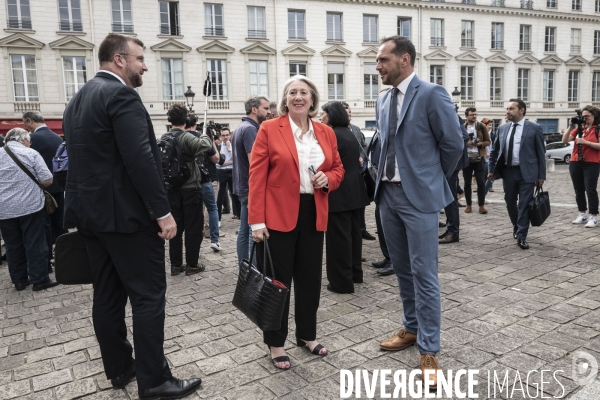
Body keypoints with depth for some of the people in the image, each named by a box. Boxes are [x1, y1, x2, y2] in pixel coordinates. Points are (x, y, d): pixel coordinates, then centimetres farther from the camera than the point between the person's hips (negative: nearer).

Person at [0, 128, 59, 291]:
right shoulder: (31, 154, -5)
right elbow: (47, 181, -9)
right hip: (30, 207, -4)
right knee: (35, 244, 2)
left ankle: (19, 280, 20)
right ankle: (39, 280, 7)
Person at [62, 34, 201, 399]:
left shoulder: (78, 99, 16)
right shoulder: (121, 95, -14)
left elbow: (85, 159, 18)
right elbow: (140, 159, -22)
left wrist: (88, 206, 23)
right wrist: (163, 212, -19)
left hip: (91, 212, 10)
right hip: (126, 214, -9)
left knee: (108, 295, 14)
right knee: (148, 296, -2)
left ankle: (119, 368, 27)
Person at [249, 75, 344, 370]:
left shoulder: (326, 133, 8)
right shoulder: (269, 129, -5)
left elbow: (338, 169, 16)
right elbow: (257, 176, -9)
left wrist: (328, 179, -9)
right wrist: (257, 220, -14)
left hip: (314, 215, 5)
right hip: (279, 215, -4)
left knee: (310, 277, 14)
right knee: (278, 279, 6)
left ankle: (307, 335, 33)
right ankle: (275, 342, 22)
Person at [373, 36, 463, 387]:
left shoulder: (432, 94, -11)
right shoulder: (383, 100, 11)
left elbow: (453, 144, -7)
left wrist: (432, 180, 3)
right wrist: (386, 179, 13)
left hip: (418, 196, -7)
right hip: (388, 193, 7)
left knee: (424, 274, -1)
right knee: (403, 269, 17)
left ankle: (429, 349, 11)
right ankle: (413, 329, 34)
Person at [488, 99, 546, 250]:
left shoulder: (534, 128, -4)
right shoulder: (502, 128, 7)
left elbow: (541, 153, -2)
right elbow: (494, 150, 16)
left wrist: (541, 176, -6)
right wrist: (491, 169, 10)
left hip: (526, 172, -4)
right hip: (508, 171, 4)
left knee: (524, 205, -2)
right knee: (510, 203, 14)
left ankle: (521, 237, 6)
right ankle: (516, 226, 38)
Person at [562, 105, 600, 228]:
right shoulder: (578, 129, 12)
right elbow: (564, 140, 2)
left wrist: (586, 142, -18)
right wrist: (570, 126, -5)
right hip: (575, 163, 5)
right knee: (579, 191, 10)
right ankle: (582, 214, 21)